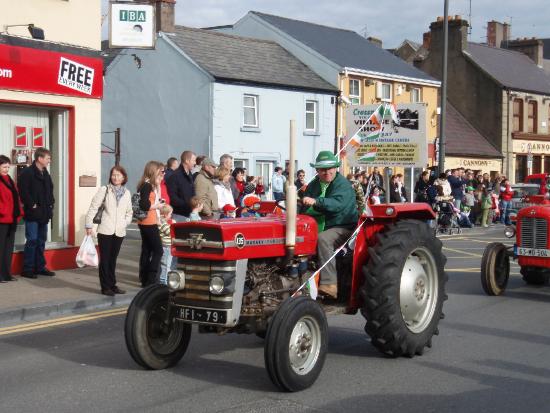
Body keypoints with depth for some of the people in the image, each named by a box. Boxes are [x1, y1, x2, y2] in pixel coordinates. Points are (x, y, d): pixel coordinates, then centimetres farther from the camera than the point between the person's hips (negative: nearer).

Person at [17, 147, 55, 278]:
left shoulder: (45, 174, 14)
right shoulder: (27, 173, -12)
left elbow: (50, 190, 23)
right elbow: (23, 191, -20)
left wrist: (51, 204, 10)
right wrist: (32, 205, -17)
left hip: (44, 213, 8)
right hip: (32, 214, -8)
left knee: (41, 241, 12)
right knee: (32, 240, -6)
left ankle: (40, 267, 20)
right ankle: (27, 269, 1)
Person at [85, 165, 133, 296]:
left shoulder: (127, 193, 10)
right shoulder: (104, 190, -3)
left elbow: (129, 212, 20)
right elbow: (93, 208, -5)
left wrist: (126, 222, 3)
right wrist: (89, 225, -9)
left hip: (119, 231, 4)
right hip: (105, 230, -4)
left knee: (113, 259, 12)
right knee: (105, 259, 1)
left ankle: (112, 285, 21)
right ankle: (105, 287, 7)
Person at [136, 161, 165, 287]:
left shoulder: (152, 185, 15)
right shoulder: (147, 185, -14)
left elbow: (157, 200, 11)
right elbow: (144, 205, -23)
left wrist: (158, 185, 7)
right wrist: (157, 206, -10)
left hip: (149, 223, 10)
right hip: (148, 223, -10)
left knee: (146, 251, 11)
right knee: (158, 250, -8)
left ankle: (145, 280, 16)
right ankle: (151, 280, -8)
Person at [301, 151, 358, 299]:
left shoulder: (343, 184, -9)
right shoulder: (313, 185, 12)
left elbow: (337, 203, -29)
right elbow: (305, 210, 8)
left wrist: (316, 201, -43)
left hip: (342, 227, -6)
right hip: (320, 228, 7)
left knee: (323, 238, -35)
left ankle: (329, 284, -40)